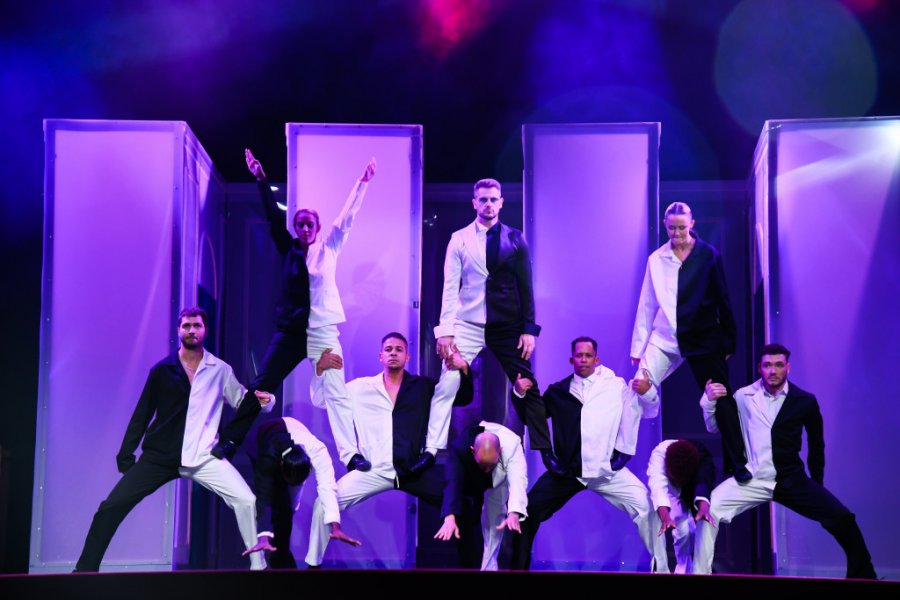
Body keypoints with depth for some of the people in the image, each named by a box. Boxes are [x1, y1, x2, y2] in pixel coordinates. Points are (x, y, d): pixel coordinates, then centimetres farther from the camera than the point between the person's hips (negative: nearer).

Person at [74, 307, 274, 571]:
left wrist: (261, 400, -11)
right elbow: (142, 413, 8)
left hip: (204, 457, -1)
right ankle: (85, 569, 8)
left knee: (246, 501, -19)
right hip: (160, 456, 1)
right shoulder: (162, 369, 4)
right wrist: (126, 454, 3)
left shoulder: (220, 370, 4)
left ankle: (258, 567, -8)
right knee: (111, 507, -5)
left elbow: (242, 402, 13)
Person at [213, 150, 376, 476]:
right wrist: (261, 180, -2)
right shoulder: (289, 250, 8)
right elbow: (274, 217, 4)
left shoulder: (328, 249, 5)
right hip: (290, 331, 2)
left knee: (336, 395, -8)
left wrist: (363, 182, -4)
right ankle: (229, 441, 9)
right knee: (260, 387, 3)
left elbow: (347, 218, 1)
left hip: (323, 332, -2)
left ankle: (351, 455, -9)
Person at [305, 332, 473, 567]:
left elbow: (464, 398, 10)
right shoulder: (360, 387, 10)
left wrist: (463, 369, -9)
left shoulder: (423, 386, 10)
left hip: (415, 469, 0)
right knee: (324, 502, -18)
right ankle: (313, 564, 1)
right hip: (375, 470, 0)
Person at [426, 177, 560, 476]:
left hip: (508, 327, 0)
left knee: (527, 389, 3)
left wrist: (529, 328, -2)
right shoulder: (460, 238, 3)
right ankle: (431, 450, -2)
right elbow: (450, 287, 0)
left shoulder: (515, 238, 3)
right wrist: (445, 330, -8)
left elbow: (526, 286, 3)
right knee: (446, 386, -9)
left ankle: (545, 451, 14)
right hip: (468, 325, 0)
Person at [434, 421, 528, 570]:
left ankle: (488, 567, 1)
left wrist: (514, 513, -70)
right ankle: (470, 566, 2)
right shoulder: (459, 447, -44)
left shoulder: (512, 445, -43)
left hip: (499, 480, 0)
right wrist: (450, 518, -68)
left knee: (494, 521, -7)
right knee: (468, 520, -8)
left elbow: (518, 480, -52)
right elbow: (453, 482, -53)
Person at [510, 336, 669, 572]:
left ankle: (661, 568, -4)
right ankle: (519, 567, 14)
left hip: (607, 469, -2)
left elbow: (649, 412, 6)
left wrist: (647, 392, -17)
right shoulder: (558, 391, 9)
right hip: (567, 470, 2)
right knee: (527, 512, -4)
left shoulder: (616, 386, 5)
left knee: (647, 506, -18)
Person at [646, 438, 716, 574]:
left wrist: (703, 508, -74)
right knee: (682, 529, -21)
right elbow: (657, 486, -53)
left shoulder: (702, 457, -38)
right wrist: (665, 517, -70)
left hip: (695, 490, 1)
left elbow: (703, 484, -53)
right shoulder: (659, 454, -40)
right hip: (672, 491, -1)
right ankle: (683, 570, 0)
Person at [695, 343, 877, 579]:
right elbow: (714, 428, 4)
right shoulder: (744, 396, 0)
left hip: (791, 480, 0)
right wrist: (710, 401, -14)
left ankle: (863, 576, 10)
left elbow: (816, 443, 13)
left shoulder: (805, 401, 0)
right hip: (752, 479, 0)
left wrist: (817, 484, 17)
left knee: (842, 519, -12)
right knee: (709, 508, -24)